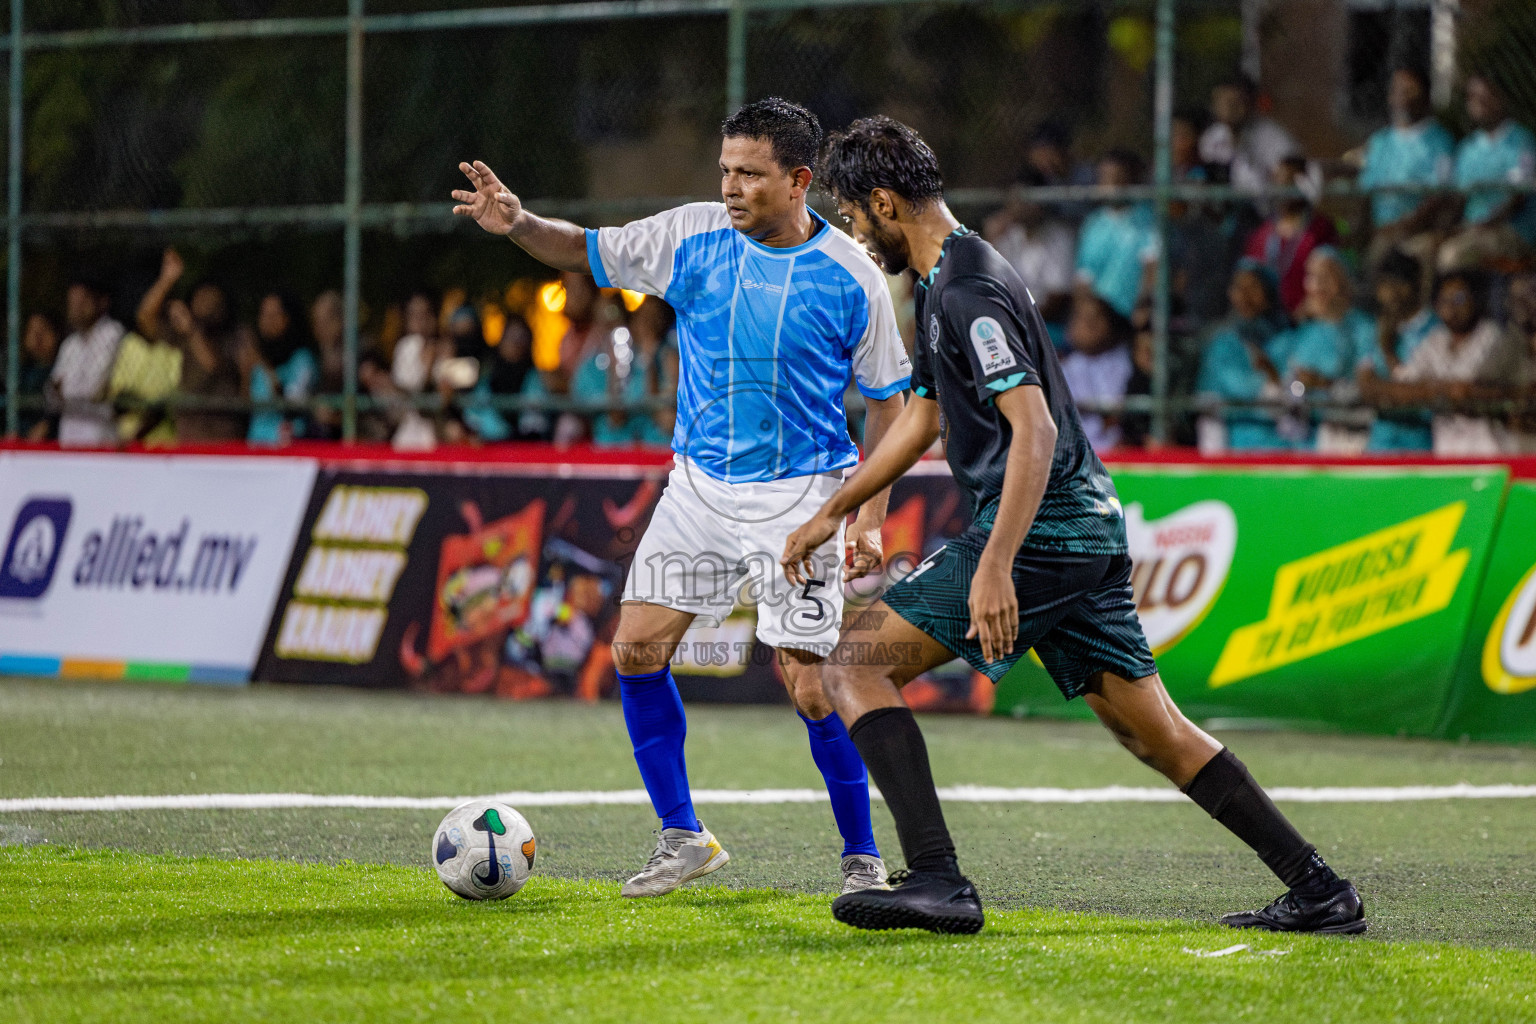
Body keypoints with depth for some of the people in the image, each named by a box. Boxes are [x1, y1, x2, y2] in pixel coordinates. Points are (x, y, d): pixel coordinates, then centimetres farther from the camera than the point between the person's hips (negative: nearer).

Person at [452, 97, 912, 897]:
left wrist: (871, 517, -7)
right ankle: (683, 839, 11)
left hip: (797, 496, -4)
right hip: (699, 485, 4)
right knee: (637, 649, -3)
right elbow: (586, 252, 7)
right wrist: (518, 225, -14)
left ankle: (862, 857, 10)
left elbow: (886, 402, -1)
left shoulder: (850, 277, -10)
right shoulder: (694, 237, -3)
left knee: (810, 689, -9)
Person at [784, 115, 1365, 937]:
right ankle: (1320, 891, 10)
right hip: (1086, 531, 10)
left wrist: (995, 566, -31)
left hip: (1038, 531, -10)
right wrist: (831, 513, 33)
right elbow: (922, 414, 31)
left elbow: (1033, 428, -24)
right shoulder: (943, 282, 18)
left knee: (855, 659, -9)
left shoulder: (970, 291, -14)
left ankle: (937, 882, -19)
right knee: (1156, 732, 11)